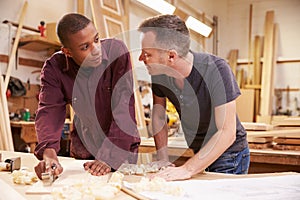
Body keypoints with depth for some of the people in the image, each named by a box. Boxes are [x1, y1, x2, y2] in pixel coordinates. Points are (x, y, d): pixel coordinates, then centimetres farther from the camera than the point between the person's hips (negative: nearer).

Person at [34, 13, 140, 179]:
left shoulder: (116, 51, -19)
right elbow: (49, 111, -17)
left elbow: (124, 107, -23)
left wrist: (109, 156, -30)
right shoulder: (54, 68, -11)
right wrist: (49, 153, -36)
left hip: (121, 148, -2)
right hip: (83, 150, 2)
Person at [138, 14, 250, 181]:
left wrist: (187, 169, -35)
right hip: (197, 153, 5)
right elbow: (158, 114, 1)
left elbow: (227, 133, -30)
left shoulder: (216, 70, -30)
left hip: (229, 153, -4)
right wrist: (163, 159, -6)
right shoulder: (158, 72, -14)